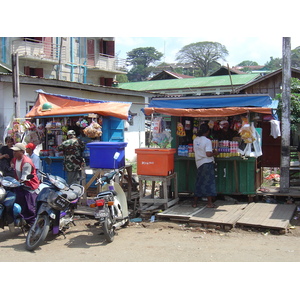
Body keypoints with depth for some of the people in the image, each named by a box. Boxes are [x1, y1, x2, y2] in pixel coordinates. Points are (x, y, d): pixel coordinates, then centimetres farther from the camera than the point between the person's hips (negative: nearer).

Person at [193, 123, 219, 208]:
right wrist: (215, 153, -2)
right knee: (209, 182, 0)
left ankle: (195, 202, 16)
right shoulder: (207, 141, -15)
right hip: (207, 163, -6)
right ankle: (209, 202, 3)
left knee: (199, 183, 13)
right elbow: (208, 154, -22)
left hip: (199, 163, 6)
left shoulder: (195, 140, 6)